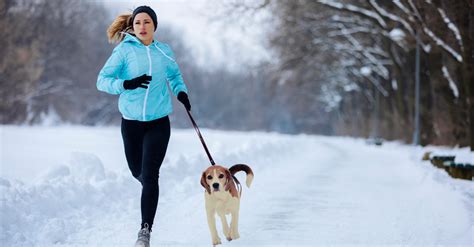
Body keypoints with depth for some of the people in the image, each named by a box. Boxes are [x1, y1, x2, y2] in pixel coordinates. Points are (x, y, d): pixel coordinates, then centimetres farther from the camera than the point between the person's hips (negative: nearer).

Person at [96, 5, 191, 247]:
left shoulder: (164, 52, 4)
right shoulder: (124, 50, -5)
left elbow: (174, 75, 24)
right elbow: (102, 80, -10)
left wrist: (181, 92, 5)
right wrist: (127, 84, -27)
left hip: (158, 122, 0)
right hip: (131, 121, 0)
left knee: (150, 175, -11)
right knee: (137, 172, 15)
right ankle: (149, 189, 51)